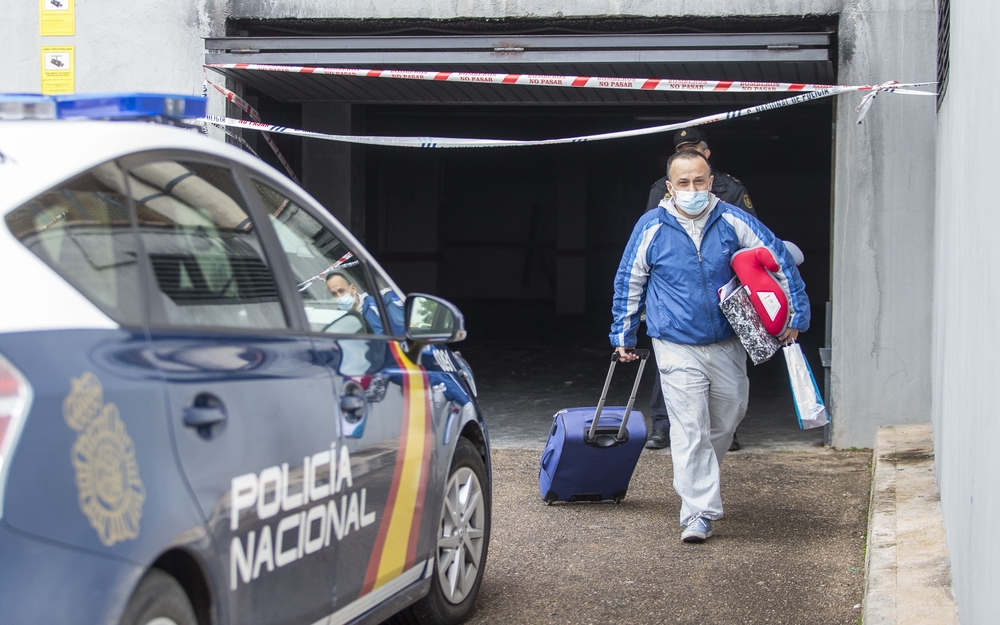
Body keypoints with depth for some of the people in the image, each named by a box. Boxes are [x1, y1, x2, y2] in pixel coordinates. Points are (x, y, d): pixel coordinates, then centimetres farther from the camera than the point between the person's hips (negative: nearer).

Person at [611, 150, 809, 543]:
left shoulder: (732, 222, -4)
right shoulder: (652, 228, -7)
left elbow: (780, 260, 4)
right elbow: (628, 284, 6)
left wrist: (796, 315, 3)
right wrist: (623, 336, 11)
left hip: (727, 344, 3)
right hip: (678, 348, -3)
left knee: (729, 417, 15)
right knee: (690, 431, -10)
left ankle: (700, 479, 42)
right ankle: (698, 514, -7)